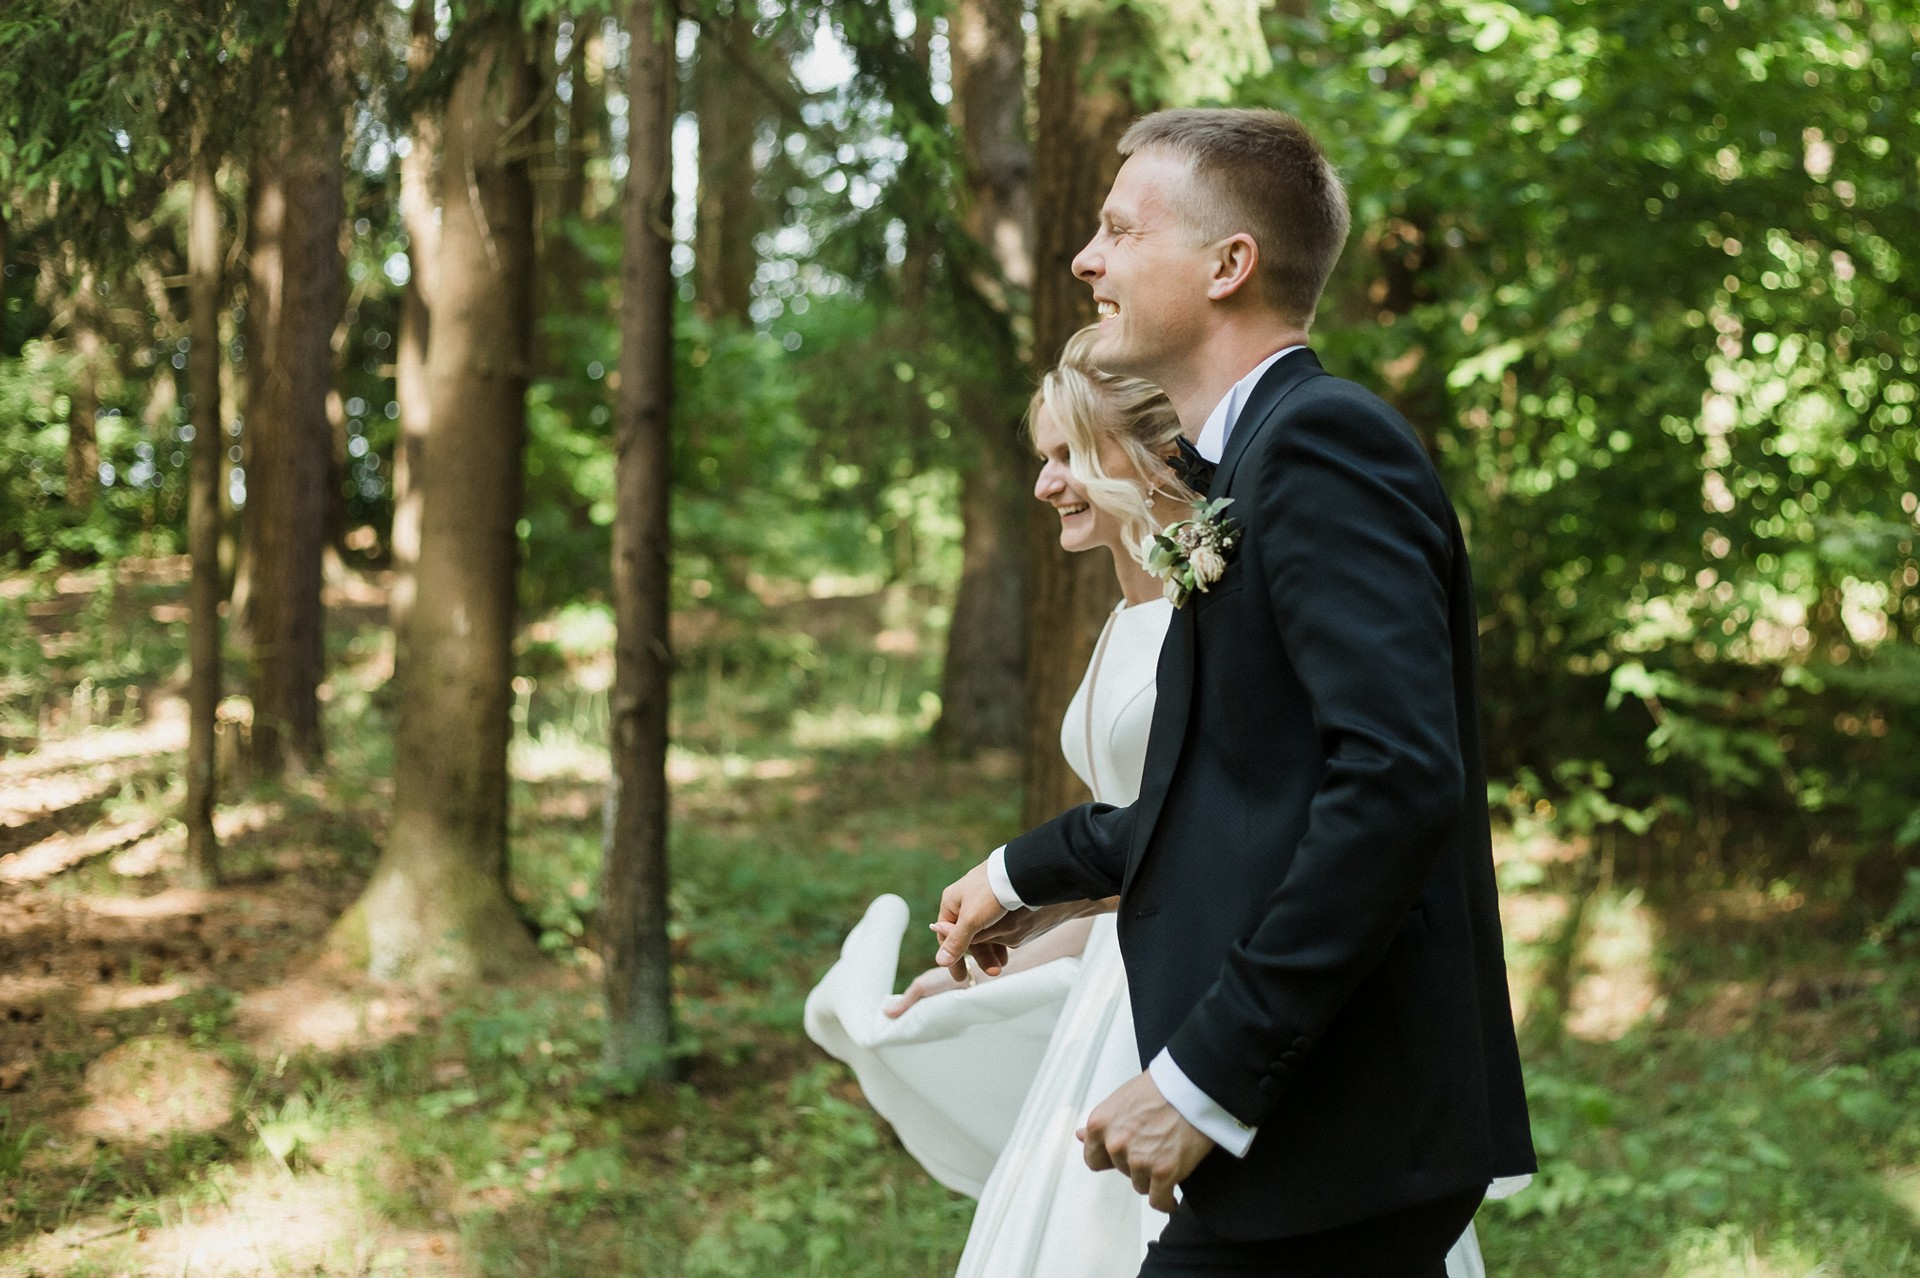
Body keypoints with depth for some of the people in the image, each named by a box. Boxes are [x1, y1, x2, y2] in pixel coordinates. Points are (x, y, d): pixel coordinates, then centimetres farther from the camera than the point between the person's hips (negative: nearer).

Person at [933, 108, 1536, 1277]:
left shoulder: (1323, 441, -14)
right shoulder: (1275, 450, 16)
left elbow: (1397, 780, -25)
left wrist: (1208, 1079, -23)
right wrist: (1032, 873, 32)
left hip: (1327, 1135, -9)